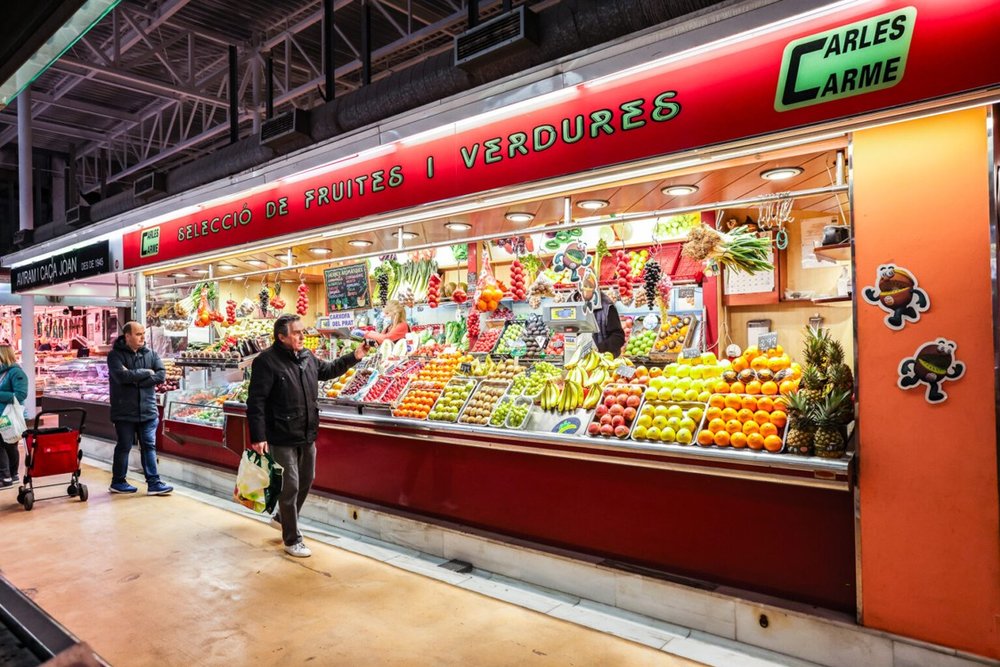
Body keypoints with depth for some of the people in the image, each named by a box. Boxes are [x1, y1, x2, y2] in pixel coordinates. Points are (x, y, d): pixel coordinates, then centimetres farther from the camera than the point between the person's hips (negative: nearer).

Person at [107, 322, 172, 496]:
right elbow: (121, 376, -22)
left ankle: (154, 483, 7)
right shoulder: (115, 355, -5)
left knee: (149, 446, 4)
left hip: (148, 409, 3)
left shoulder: (150, 354, 7)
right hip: (125, 411, -3)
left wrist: (134, 379, -14)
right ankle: (117, 482, 24)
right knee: (124, 447, 8)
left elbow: (161, 375, -6)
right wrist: (146, 373, -11)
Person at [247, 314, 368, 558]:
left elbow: (327, 370, 26)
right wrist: (258, 437, -23)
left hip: (307, 436, 8)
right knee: (290, 487, 0)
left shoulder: (307, 357, 6)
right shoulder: (266, 362, -16)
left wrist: (353, 357, 16)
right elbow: (255, 401, -18)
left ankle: (282, 518, 44)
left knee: (306, 480, 20)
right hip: (282, 439, -8)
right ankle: (292, 540, 17)